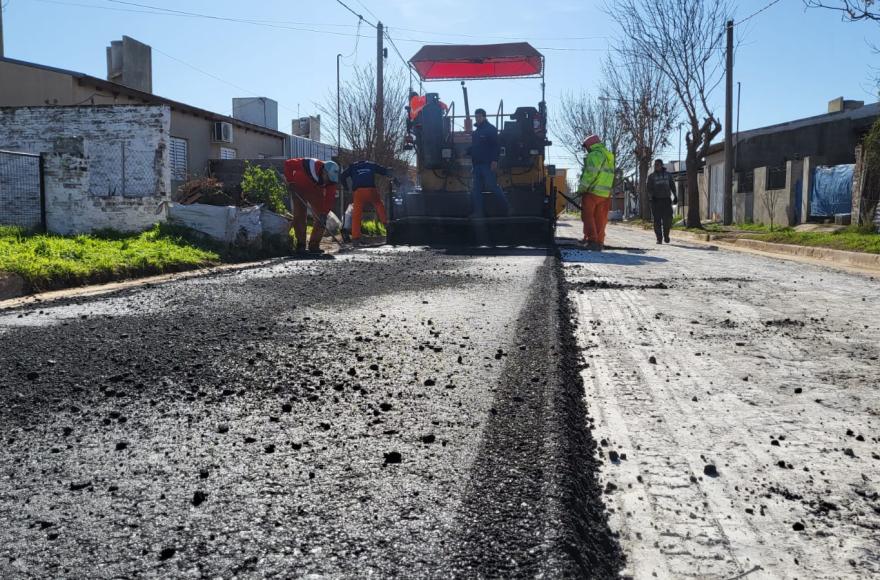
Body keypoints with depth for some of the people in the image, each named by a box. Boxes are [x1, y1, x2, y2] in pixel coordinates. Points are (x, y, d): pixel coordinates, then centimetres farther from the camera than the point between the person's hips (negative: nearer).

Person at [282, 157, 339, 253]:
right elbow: (288, 163, -24)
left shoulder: (331, 179, -25)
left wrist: (324, 213, -31)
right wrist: (290, 181, -23)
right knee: (299, 216, -8)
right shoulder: (309, 165, -37)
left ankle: (314, 245, 5)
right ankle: (300, 244, 2)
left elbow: (330, 197, -22)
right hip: (299, 189, -3)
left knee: (320, 219, -5)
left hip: (316, 191, 3)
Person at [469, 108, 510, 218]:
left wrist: (494, 160, -22)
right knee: (477, 189, 5)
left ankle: (507, 207, 1)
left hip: (488, 164, -8)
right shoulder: (476, 131, 19)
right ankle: (479, 212, 7)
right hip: (477, 164, 8)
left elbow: (496, 146, -14)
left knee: (492, 186, -10)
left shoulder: (490, 129, -6)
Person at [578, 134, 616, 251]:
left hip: (592, 192, -8)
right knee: (600, 219, 9)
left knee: (588, 216, -2)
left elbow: (590, 174, -17)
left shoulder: (595, 155, -8)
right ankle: (599, 243, 10)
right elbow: (608, 177, 18)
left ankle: (591, 240, -8)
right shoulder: (609, 157, 20)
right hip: (605, 194, 8)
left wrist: (581, 188, -11)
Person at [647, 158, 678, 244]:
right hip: (656, 200, -1)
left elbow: (672, 186, 17)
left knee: (667, 219, -7)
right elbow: (649, 188, 1)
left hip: (666, 200, 1)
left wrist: (675, 196, 9)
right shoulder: (651, 176, 8)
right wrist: (651, 196, -17)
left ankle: (666, 235, 14)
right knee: (657, 221, -4)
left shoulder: (668, 175, 13)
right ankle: (659, 238, 2)